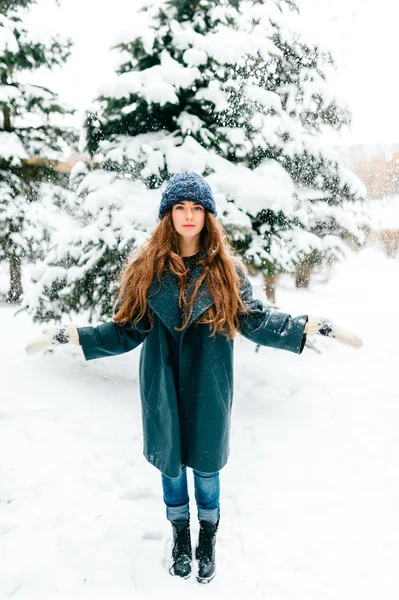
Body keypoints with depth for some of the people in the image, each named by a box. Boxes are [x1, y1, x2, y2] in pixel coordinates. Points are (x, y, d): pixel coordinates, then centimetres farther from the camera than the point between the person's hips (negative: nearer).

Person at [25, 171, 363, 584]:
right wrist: (66, 334, -11)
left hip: (208, 390, 0)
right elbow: (127, 330, -3)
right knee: (170, 465, 17)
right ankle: (180, 536, 44)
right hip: (162, 390, 1)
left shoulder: (226, 269, -4)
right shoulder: (146, 268, -4)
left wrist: (317, 326, -9)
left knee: (205, 466, 14)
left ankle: (208, 541, 42)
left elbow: (254, 320, -2)